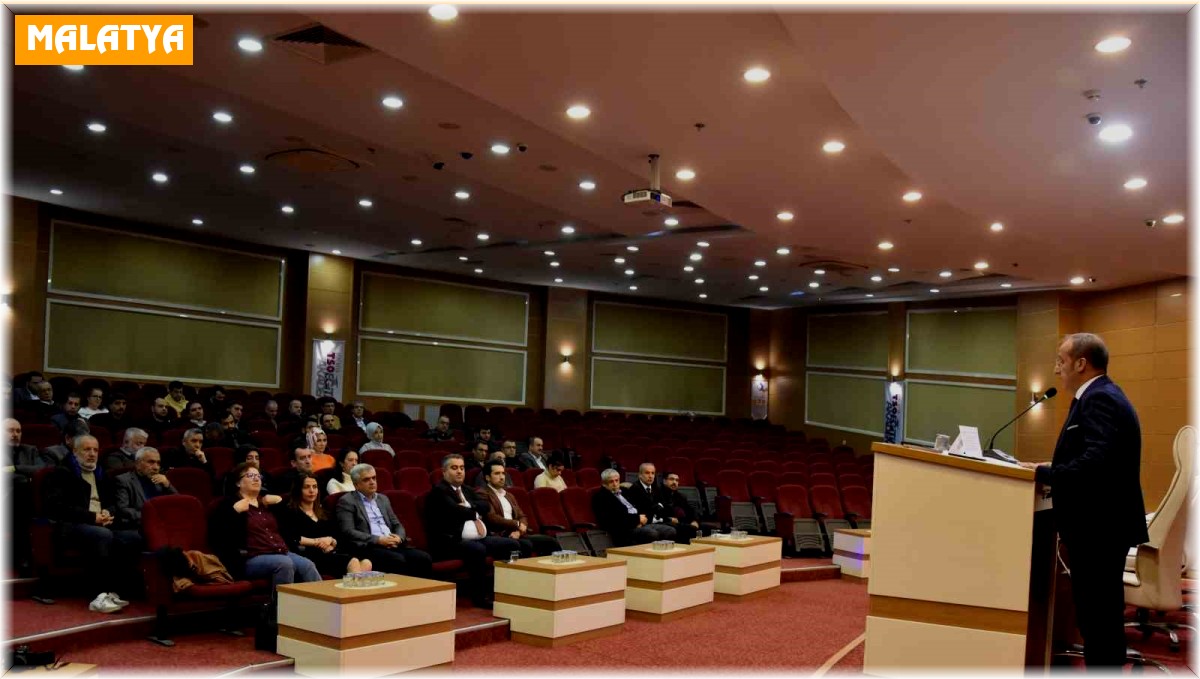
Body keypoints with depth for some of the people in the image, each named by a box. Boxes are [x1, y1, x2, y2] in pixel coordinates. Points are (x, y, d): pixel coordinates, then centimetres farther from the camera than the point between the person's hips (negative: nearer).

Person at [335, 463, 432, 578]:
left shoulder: (383, 499, 23)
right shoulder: (347, 502, 3)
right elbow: (348, 532, -9)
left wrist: (399, 537, -2)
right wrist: (378, 540, -16)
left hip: (393, 545, 6)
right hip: (367, 548, -6)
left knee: (424, 559, -20)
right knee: (398, 560, -34)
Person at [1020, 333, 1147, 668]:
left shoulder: (1100, 399, -18)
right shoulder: (1101, 396, 15)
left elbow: (1095, 463, -30)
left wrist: (1043, 473, -20)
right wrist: (1053, 469, 3)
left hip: (1099, 528, -11)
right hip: (1101, 525, 11)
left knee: (1099, 617, -3)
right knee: (1099, 615, 17)